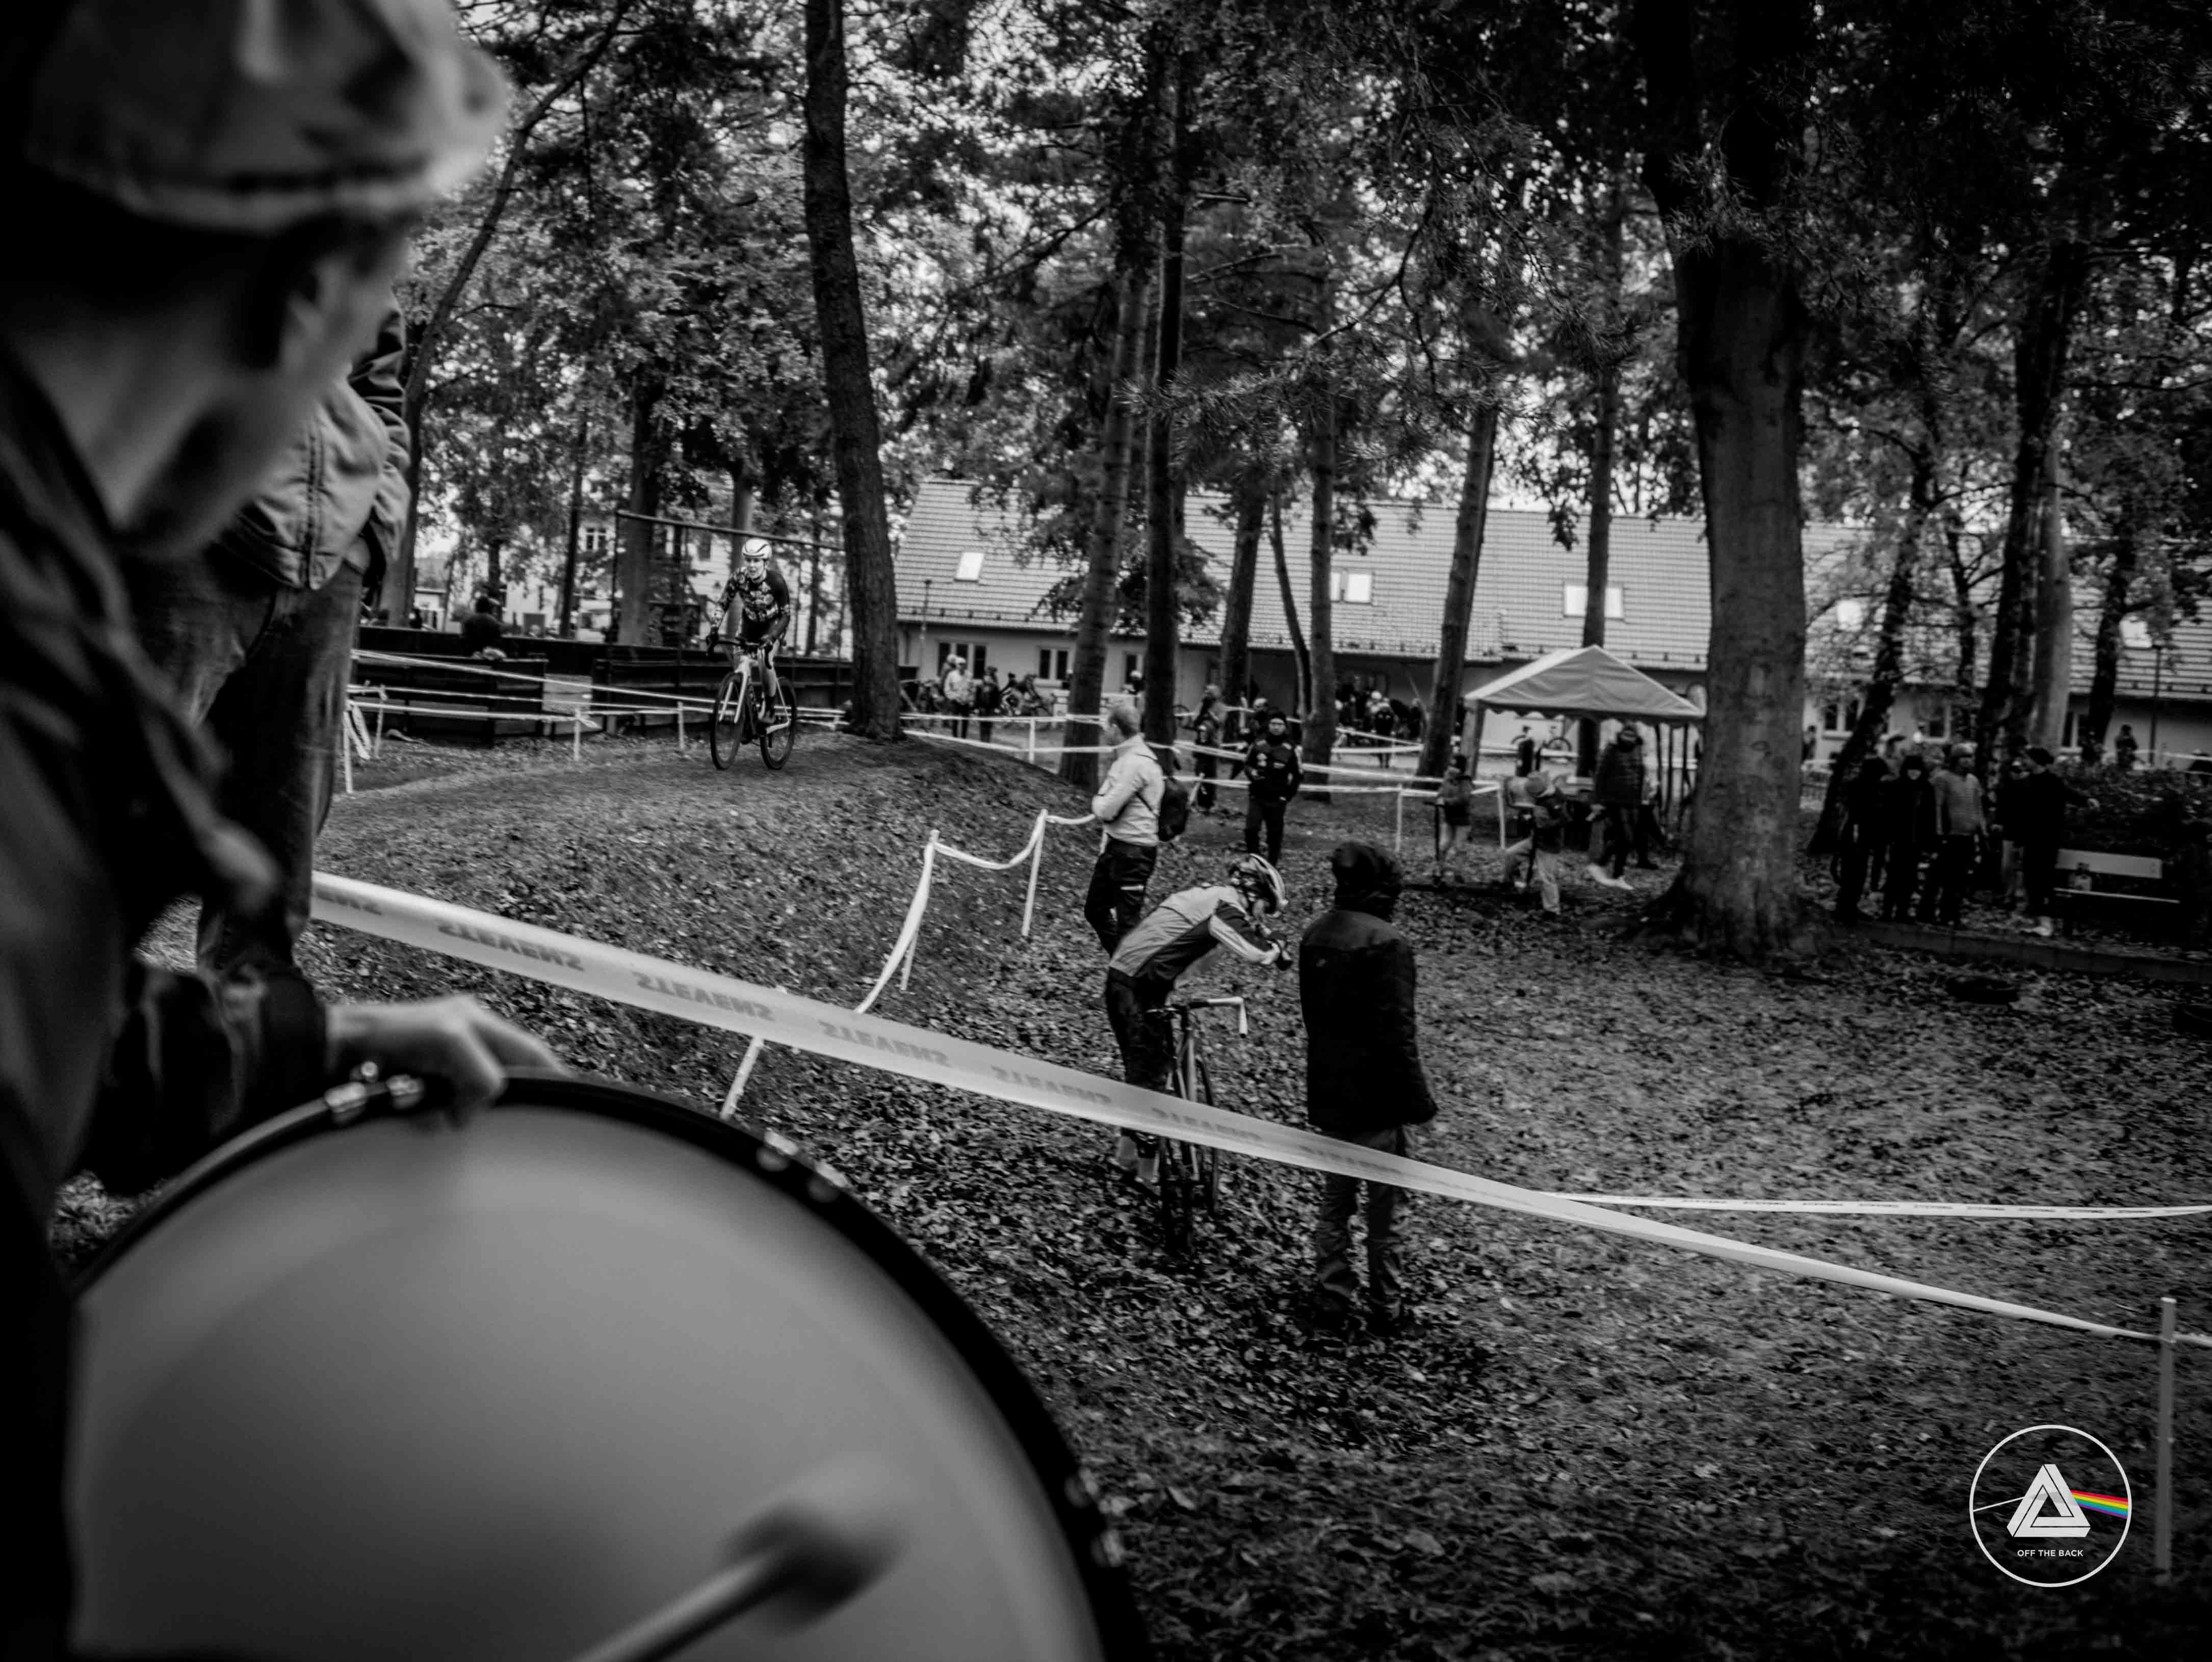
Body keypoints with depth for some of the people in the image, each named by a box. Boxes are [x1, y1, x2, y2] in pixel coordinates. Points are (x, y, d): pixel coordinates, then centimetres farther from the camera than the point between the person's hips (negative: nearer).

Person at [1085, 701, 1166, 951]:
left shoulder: (1135, 763, -21)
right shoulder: (1128, 756, 10)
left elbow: (1107, 811, -21)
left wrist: (1097, 803, -2)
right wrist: (1101, 804, -1)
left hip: (1132, 852, -10)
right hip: (1115, 846, 10)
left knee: (1127, 921, -2)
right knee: (1095, 911, 20)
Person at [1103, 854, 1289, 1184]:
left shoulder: (1206, 894, 17)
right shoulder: (1226, 906, -11)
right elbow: (1253, 953, -22)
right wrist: (1275, 949, -3)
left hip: (1118, 976, 9)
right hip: (1141, 988, -9)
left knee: (1138, 1069, 20)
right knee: (1151, 1075, -2)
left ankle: (1126, 1155, 28)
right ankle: (1148, 1171, 4)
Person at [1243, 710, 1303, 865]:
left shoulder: (1291, 749, -1)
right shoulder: (1258, 744, 1)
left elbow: (1298, 775, 7)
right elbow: (1247, 764, 14)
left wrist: (1289, 793, 2)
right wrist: (1251, 773, -7)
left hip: (1277, 799, -1)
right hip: (1257, 796, 1)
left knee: (1275, 834, 3)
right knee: (1251, 829, -11)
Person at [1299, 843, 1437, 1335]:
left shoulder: (1315, 935, 3)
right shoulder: (1387, 944, -20)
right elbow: (1397, 1035, -21)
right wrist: (1418, 1100, -13)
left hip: (1327, 1092, 7)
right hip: (1376, 1097, -6)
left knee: (1334, 1200, 18)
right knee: (1385, 1207, 8)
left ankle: (1332, 1298, 24)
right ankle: (1386, 1308, 18)